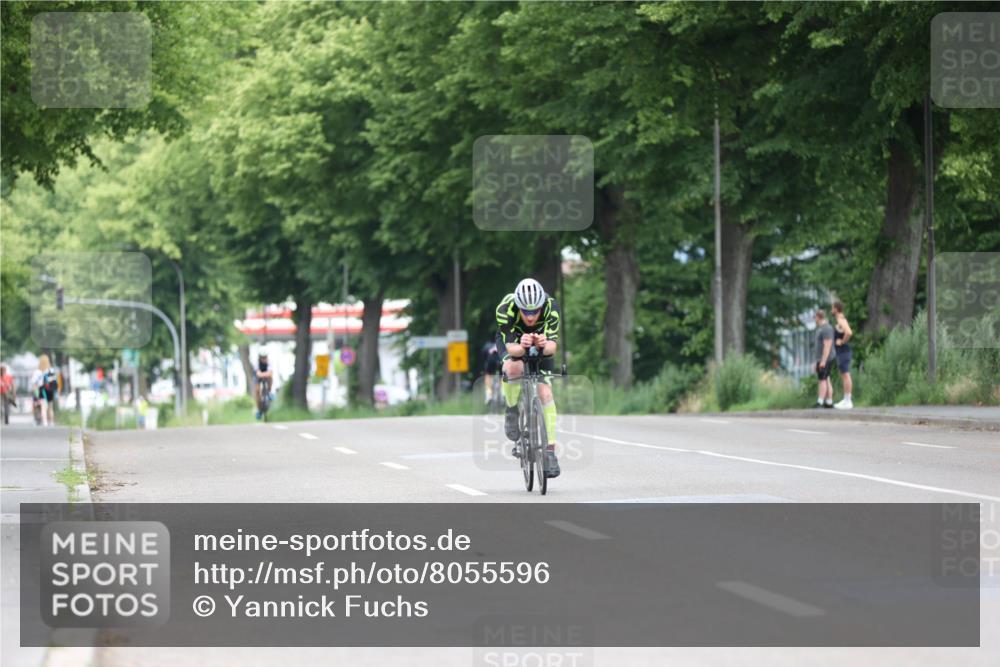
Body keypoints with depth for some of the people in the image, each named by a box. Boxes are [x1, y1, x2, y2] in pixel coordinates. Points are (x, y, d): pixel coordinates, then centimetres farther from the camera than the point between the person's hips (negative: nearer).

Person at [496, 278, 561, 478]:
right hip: (513, 344, -1)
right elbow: (510, 347, -39)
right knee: (514, 368, -36)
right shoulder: (506, 309, -37)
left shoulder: (551, 307, -33)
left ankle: (550, 451, -12)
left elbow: (553, 345, -38)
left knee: (545, 393, -17)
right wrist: (522, 347, -62)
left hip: (541, 350, 1)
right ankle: (512, 413, -10)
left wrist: (544, 345, -61)